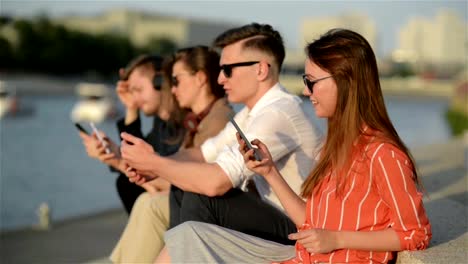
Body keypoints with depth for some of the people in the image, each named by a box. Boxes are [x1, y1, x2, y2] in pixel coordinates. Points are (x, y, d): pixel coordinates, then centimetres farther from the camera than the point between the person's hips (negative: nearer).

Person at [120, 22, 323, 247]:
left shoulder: (278, 115, -24)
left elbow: (216, 181, -32)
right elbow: (206, 152, 14)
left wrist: (154, 163, -18)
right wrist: (155, 167, -5)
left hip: (298, 231, -10)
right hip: (275, 215, 10)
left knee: (200, 198, -23)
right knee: (181, 189, 9)